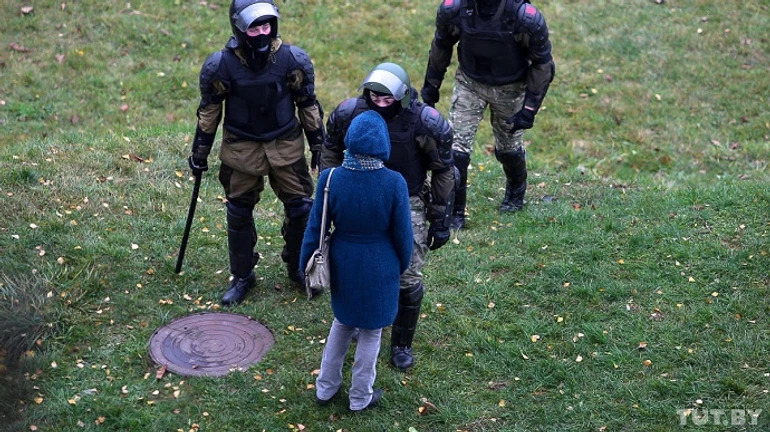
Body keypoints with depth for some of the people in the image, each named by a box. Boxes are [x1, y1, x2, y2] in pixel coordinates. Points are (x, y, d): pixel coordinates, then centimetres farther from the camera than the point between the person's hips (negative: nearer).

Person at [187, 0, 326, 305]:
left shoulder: (293, 60, -14)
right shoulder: (221, 65, -16)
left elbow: (308, 105, 0)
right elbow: (209, 111, -2)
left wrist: (319, 146, 6)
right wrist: (199, 153, 4)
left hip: (286, 145, 1)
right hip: (242, 149, -1)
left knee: (301, 209, 7)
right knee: (239, 214, 11)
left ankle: (298, 268, 32)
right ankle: (242, 277, 31)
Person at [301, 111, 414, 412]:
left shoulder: (330, 178, -16)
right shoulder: (394, 183, -21)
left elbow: (316, 227, -7)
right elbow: (402, 232, -10)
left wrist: (306, 267, 6)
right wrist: (402, 264, 9)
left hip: (343, 263, 2)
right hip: (379, 268, -2)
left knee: (342, 322, 27)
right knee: (370, 331, 18)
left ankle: (325, 388, 37)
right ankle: (360, 398, 32)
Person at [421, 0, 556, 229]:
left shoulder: (526, 18, -30)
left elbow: (542, 64, -15)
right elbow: (440, 47, -2)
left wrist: (530, 108, -15)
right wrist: (430, 86, 7)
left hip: (509, 88, -1)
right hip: (469, 83, 1)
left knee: (509, 148, 16)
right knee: (455, 147, -7)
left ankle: (516, 192, 49)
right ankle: (454, 213, 10)